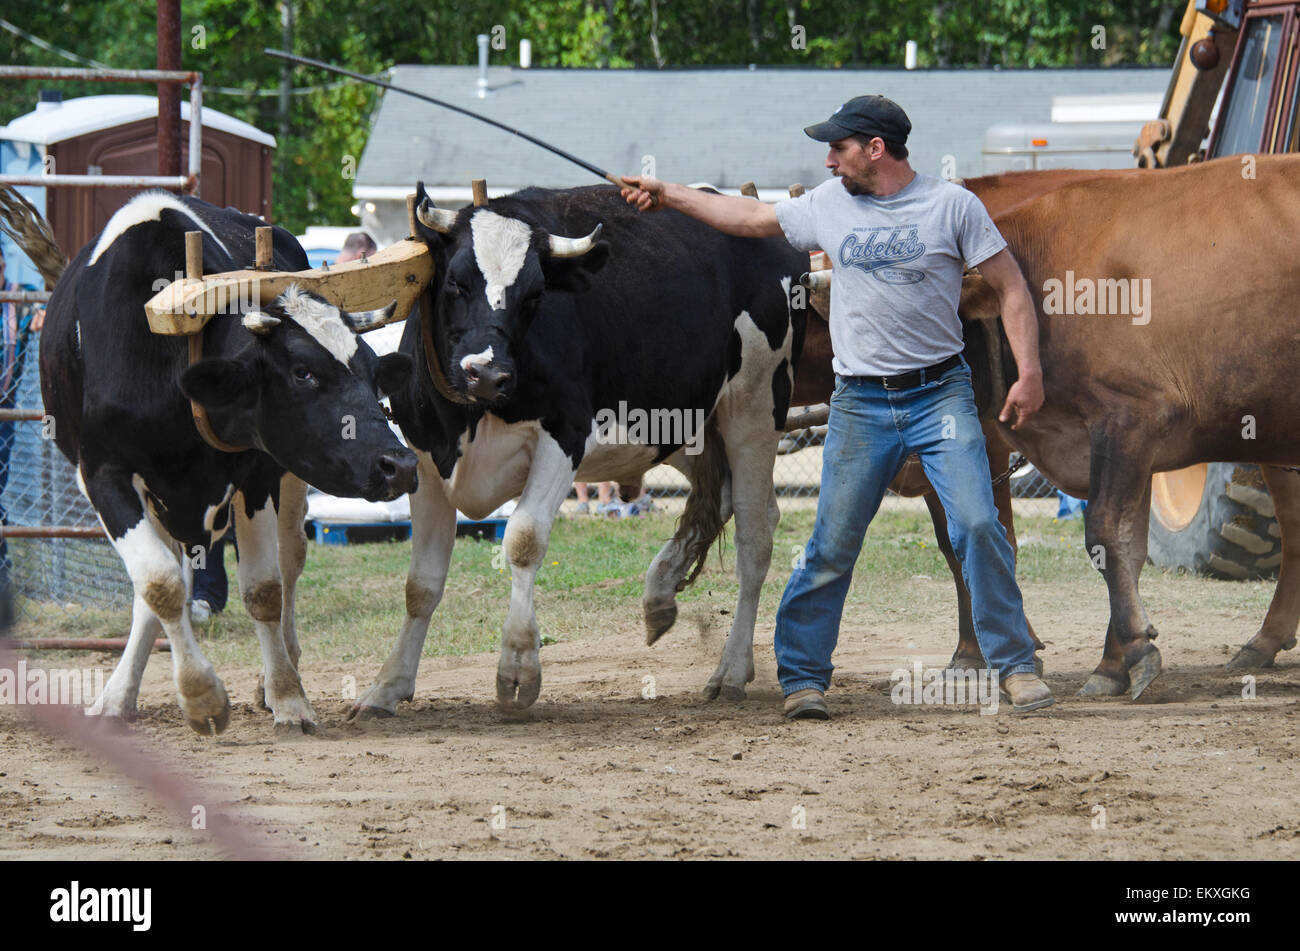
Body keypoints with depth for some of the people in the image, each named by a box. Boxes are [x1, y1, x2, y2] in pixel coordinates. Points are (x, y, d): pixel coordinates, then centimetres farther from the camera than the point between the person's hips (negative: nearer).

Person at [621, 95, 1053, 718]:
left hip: (941, 393, -3)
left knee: (978, 526, -11)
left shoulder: (952, 206, -4)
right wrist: (669, 195, 26)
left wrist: (1029, 374, -9)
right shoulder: (828, 206, 7)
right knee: (832, 545, 1)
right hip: (860, 404, 3)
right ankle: (801, 676, 12)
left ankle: (1015, 667, 0)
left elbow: (1011, 288, -1)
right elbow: (750, 219, 22)